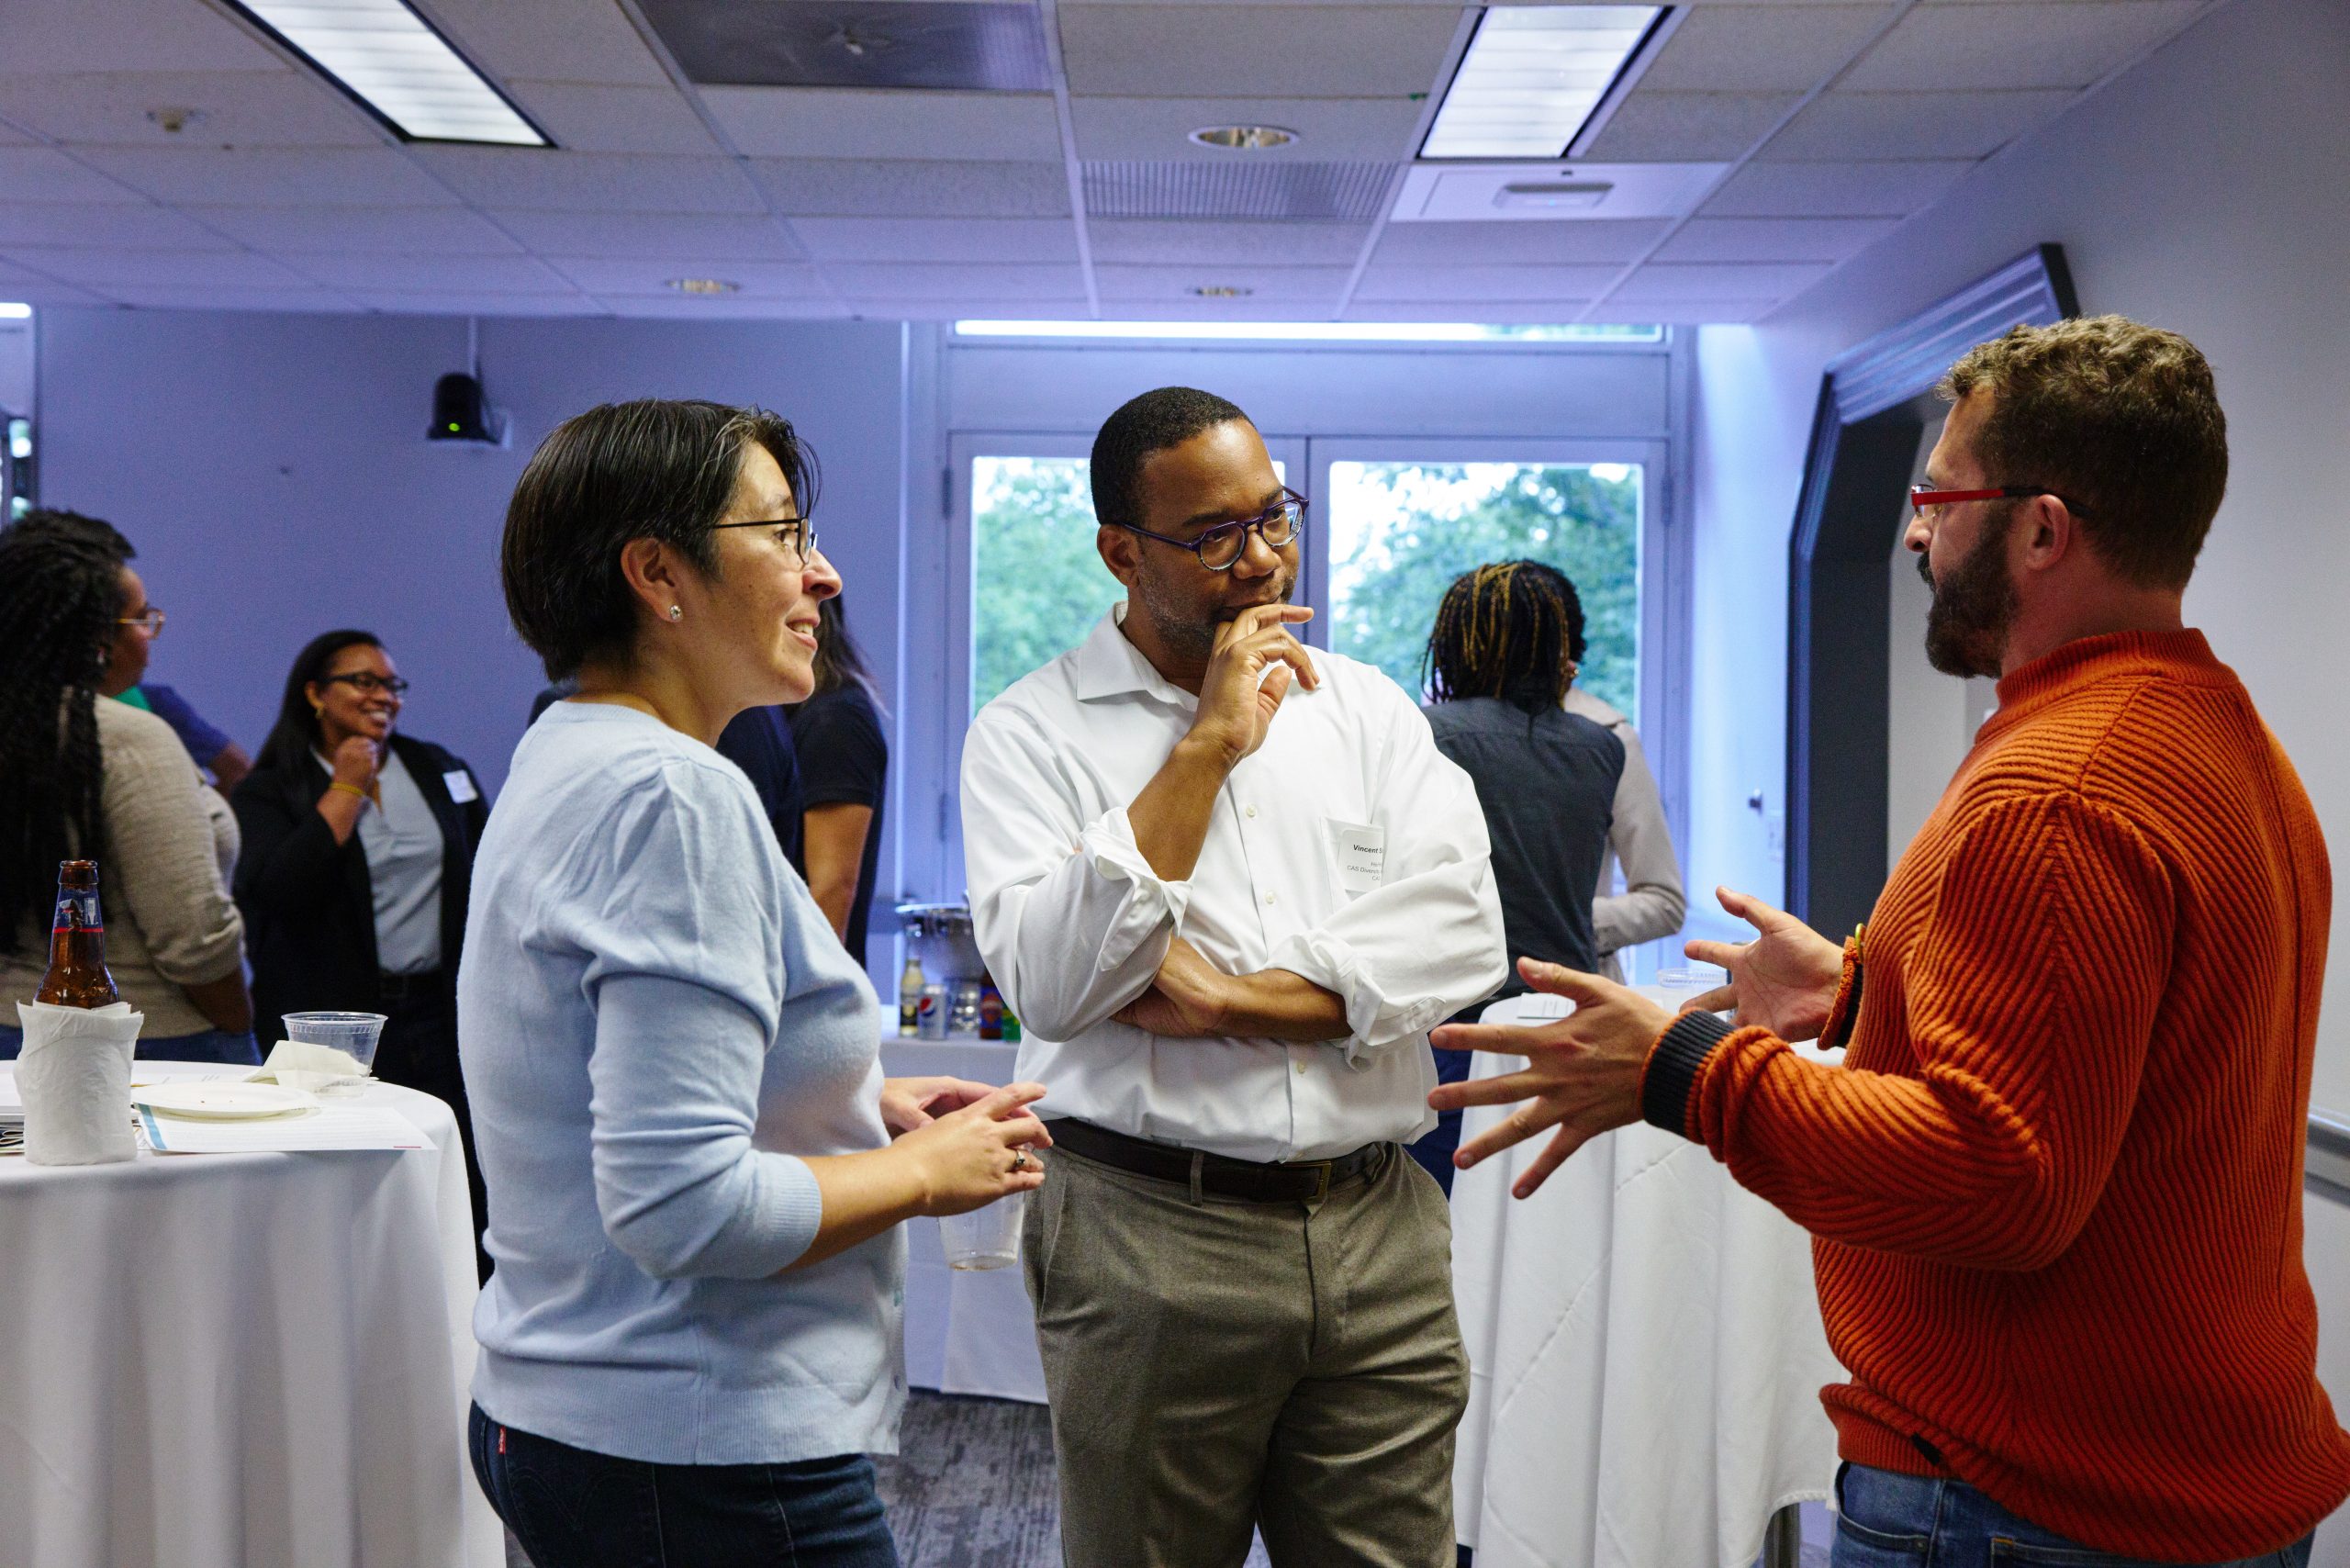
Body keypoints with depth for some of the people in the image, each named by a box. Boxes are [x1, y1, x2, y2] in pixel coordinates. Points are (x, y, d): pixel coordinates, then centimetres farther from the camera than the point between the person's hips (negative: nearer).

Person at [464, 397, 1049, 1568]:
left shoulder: (564, 759, 11)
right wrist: (925, 1172, -13)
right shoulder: (676, 794, -21)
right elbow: (683, 1208, -27)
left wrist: (860, 1105, 9)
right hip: (699, 1460, -10)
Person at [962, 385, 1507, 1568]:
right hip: (1149, 1243, -2)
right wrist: (1210, 745, -14)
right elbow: (1051, 983, -16)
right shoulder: (1030, 734, -1)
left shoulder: (1365, 707, 9)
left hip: (1377, 1234, 3)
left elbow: (1463, 937, -3)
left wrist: (1226, 1001, -12)